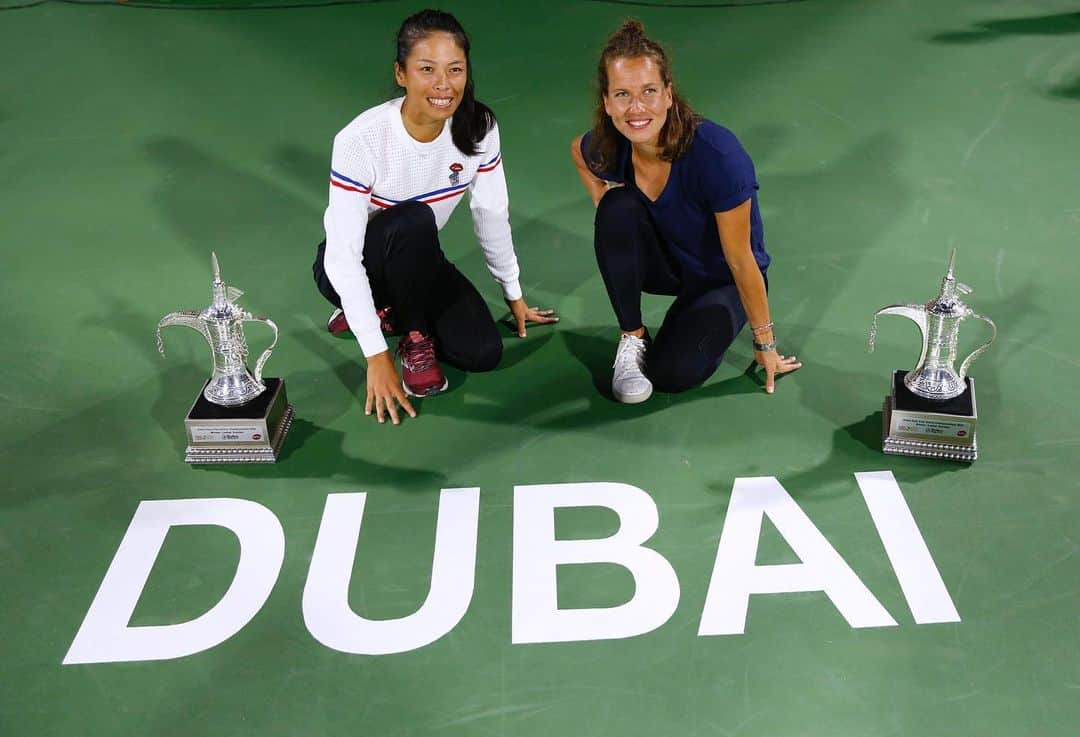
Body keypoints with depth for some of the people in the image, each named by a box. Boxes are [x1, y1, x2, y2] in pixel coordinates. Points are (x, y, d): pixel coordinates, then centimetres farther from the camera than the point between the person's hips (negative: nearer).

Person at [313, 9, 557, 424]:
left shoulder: (479, 127, -17)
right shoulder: (361, 140, -31)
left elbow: (492, 215, -3)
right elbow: (344, 257, -30)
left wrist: (514, 294, 6)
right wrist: (377, 356, -31)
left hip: (414, 259, 4)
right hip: (350, 268, -4)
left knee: (483, 352, -15)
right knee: (413, 220, -36)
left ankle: (389, 311, 10)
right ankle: (414, 338, -11)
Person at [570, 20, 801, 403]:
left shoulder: (716, 154, -35)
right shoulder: (607, 147, -21)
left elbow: (740, 260, -25)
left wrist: (765, 343, -14)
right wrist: (610, 223, -2)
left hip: (723, 279, -4)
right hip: (666, 262, 4)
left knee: (673, 373, -27)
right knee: (619, 206, -28)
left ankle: (711, 320, 7)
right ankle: (633, 339, -13)